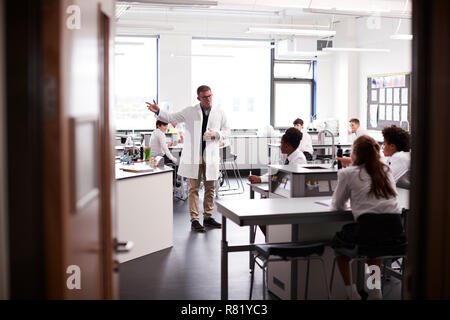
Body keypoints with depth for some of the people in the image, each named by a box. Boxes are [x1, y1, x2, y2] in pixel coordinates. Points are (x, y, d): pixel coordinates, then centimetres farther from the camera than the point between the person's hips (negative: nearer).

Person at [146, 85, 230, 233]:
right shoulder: (190, 112, 4)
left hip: (211, 156, 2)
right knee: (193, 188, -1)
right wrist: (158, 111, -9)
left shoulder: (219, 113, 7)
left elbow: (226, 131, 12)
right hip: (193, 156, -2)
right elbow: (171, 118, 8)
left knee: (210, 188, 8)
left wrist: (216, 134, -8)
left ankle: (208, 217, 21)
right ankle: (194, 220, 3)